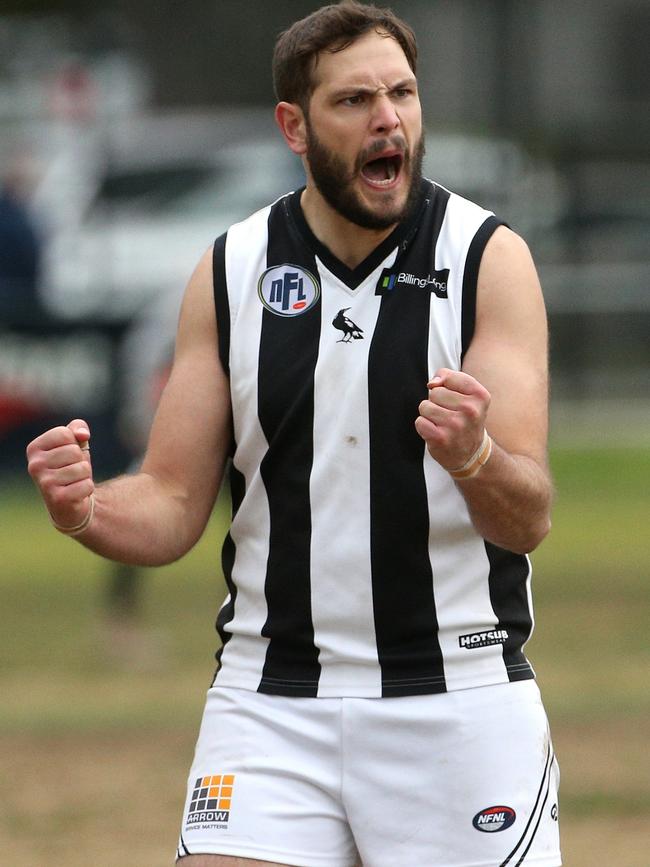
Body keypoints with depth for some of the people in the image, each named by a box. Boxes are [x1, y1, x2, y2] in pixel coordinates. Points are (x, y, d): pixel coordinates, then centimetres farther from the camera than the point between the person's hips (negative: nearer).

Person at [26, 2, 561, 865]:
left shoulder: (488, 258, -5)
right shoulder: (228, 274, 4)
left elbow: (528, 520, -12)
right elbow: (173, 507, 5)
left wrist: (475, 457, -34)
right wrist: (88, 512, -17)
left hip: (457, 697, -1)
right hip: (273, 696, 2)